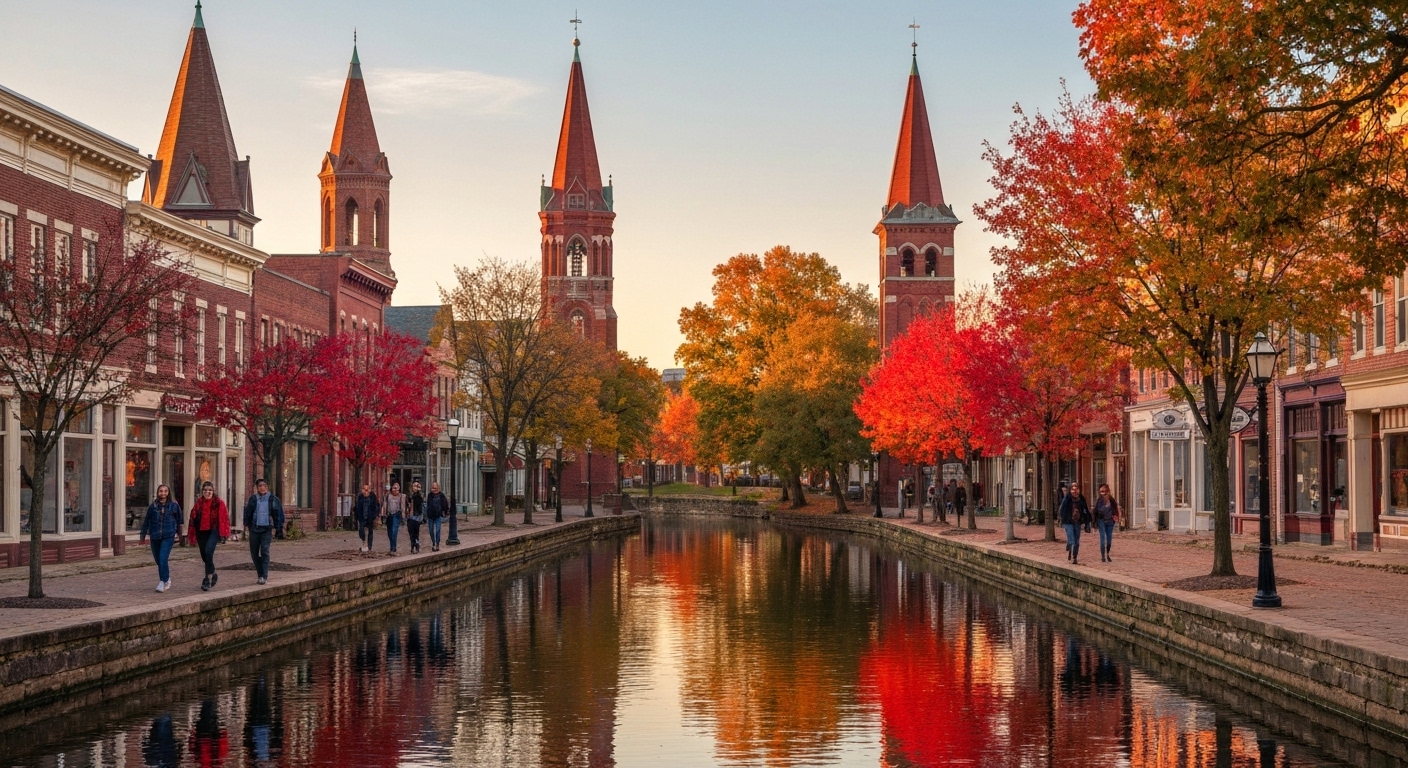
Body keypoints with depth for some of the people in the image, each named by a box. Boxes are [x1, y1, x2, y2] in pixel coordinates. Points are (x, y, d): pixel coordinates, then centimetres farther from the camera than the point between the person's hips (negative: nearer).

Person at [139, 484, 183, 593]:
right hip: (155, 537, 3)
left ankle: (163, 581, -8)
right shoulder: (153, 506, 0)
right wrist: (142, 536, 11)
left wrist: (178, 533, 17)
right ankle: (167, 579, 31)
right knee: (158, 561, 11)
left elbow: (178, 520, 10)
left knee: (163, 559, -16)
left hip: (168, 537, -3)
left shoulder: (174, 505, -3)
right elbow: (146, 521, 7)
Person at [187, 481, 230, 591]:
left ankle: (207, 579, -17)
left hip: (213, 531, -5)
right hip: (201, 532, 5)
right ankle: (213, 574, 38)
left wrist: (223, 533, -10)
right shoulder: (198, 503, 7)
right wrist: (192, 535, 7)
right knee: (205, 556, 12)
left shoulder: (218, 503, -2)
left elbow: (223, 517, -5)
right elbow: (193, 518, 9)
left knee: (208, 551, -23)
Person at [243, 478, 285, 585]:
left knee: (265, 551, -15)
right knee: (254, 553, 6)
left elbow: (278, 515, 3)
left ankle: (264, 576, -16)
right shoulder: (253, 499, 5)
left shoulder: (273, 499, 0)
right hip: (254, 529, 3)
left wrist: (276, 529, -2)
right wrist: (247, 526, 4)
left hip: (267, 529, -3)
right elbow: (247, 513, 11)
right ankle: (260, 574, 24)